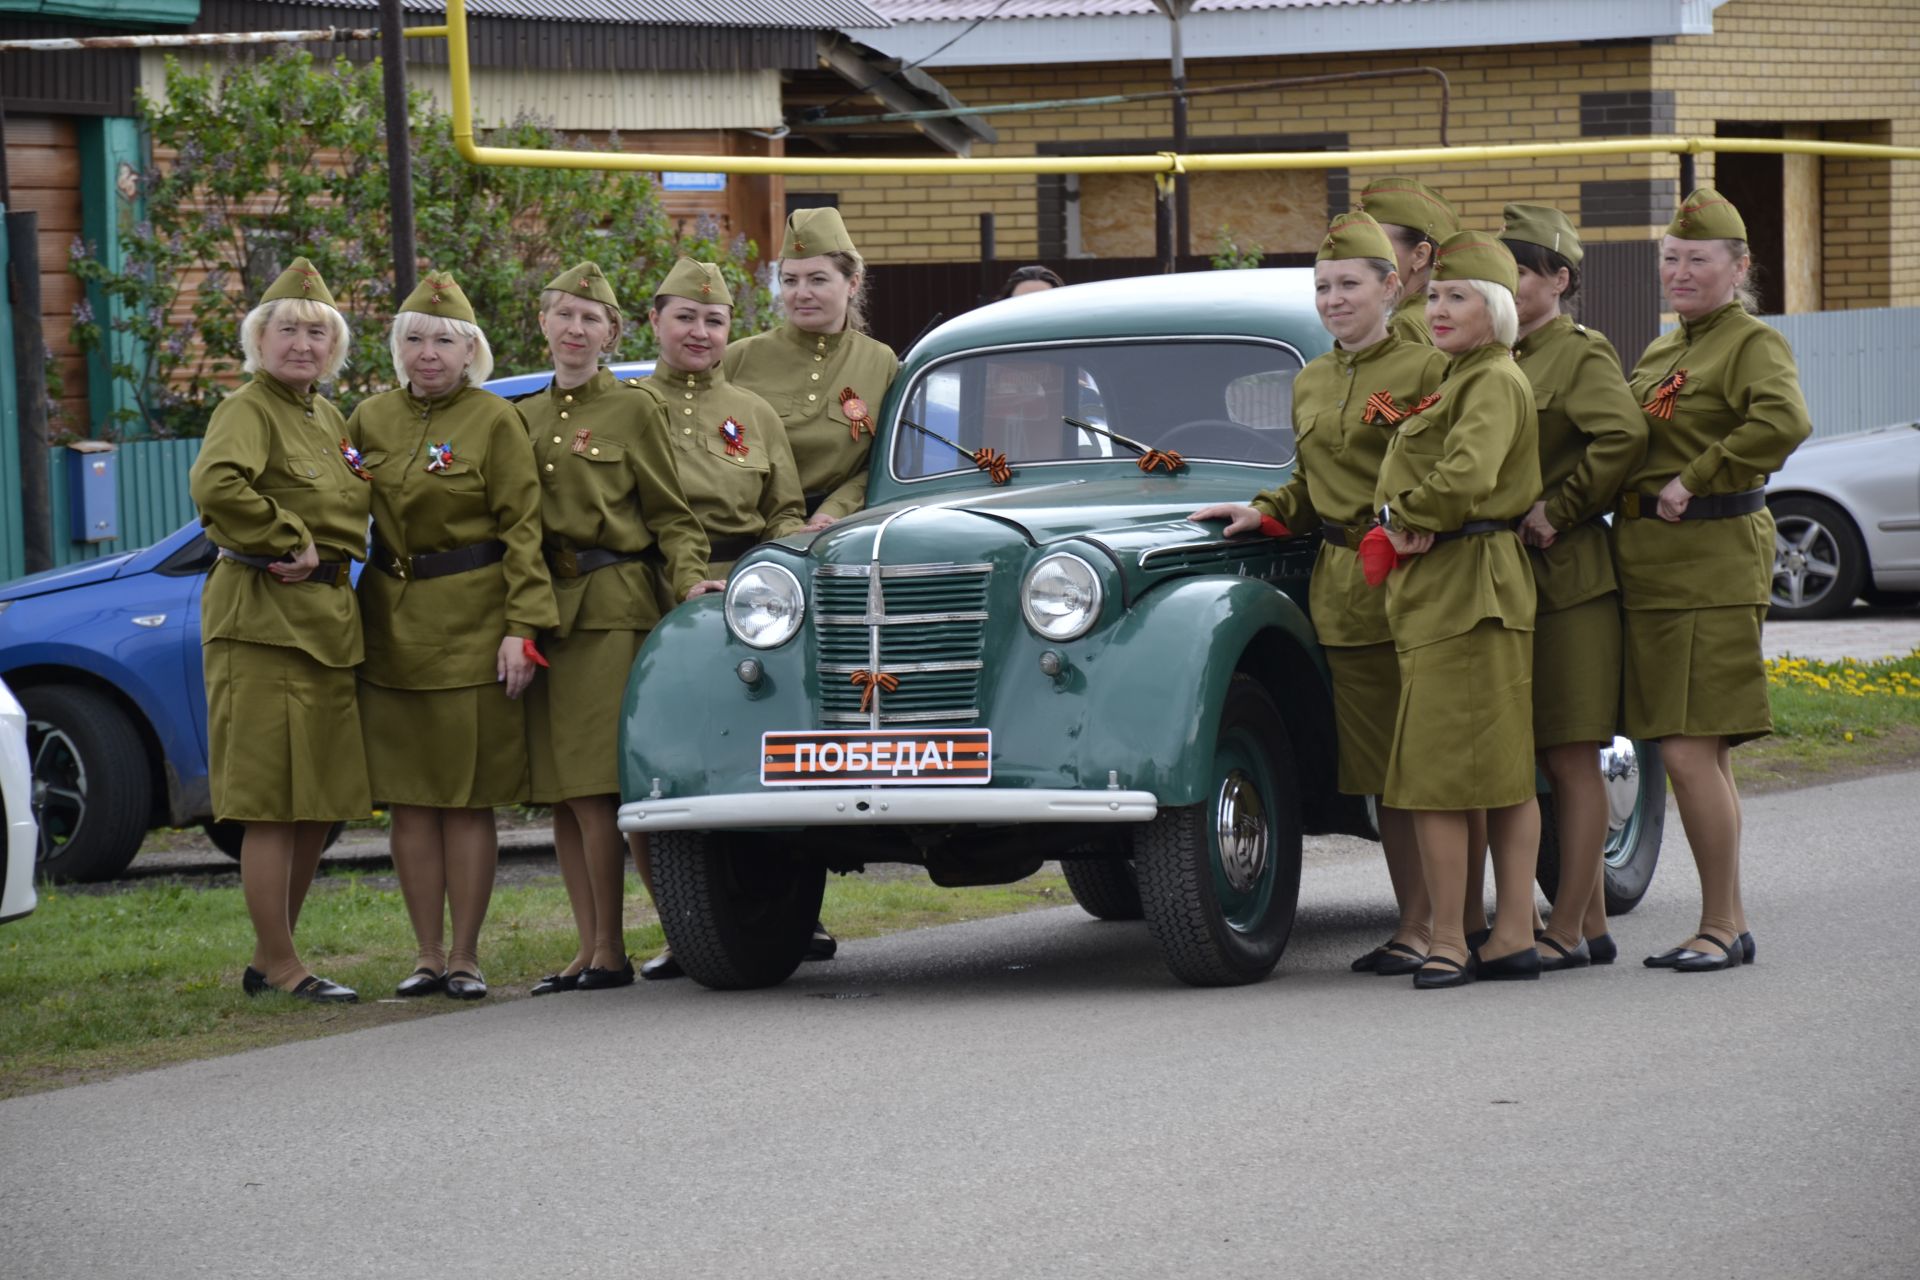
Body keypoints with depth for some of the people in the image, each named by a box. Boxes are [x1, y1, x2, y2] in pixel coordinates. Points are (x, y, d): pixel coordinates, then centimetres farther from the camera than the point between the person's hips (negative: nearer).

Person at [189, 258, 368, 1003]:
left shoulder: (327, 418, 17)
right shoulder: (249, 410, -9)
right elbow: (215, 485, -28)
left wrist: (328, 558, 10)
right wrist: (288, 543, -20)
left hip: (327, 621, 9)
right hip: (264, 622, -9)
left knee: (319, 804, 11)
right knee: (275, 805, -6)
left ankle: (272, 958, 19)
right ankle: (279, 965, -2)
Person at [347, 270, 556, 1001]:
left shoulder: (495, 421, -3)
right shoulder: (372, 419, 9)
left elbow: (522, 528, -6)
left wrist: (522, 627, -13)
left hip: (471, 625, -4)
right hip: (391, 623, 4)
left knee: (468, 798, -2)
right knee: (408, 797, 5)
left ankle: (466, 957, 4)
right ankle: (428, 955, 11)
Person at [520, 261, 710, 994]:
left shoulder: (634, 411, 2)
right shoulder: (525, 418, 15)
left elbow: (670, 516, 2)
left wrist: (690, 578, -16)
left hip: (611, 610, -5)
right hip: (543, 610, 5)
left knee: (592, 788, -11)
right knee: (557, 793, 4)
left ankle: (611, 952, -7)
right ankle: (587, 948, 9)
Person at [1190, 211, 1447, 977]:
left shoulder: (1428, 370, -5)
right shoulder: (1311, 384, 16)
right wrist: (1263, 513, 7)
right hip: (1344, 596, 6)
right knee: (1381, 768, 9)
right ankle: (1415, 924, 15)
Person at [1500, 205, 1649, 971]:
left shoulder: (1581, 354, -8)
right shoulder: (1503, 358, 16)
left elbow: (1624, 435, -25)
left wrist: (1557, 512, -19)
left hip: (1567, 578, -9)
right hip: (1510, 579, 9)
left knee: (1571, 759, -4)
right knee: (1550, 758, 11)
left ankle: (1568, 930, -1)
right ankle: (1592, 926, 17)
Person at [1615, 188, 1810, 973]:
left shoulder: (1753, 345, -7)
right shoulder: (1659, 354, 20)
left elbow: (1785, 422, -26)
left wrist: (1695, 482, -21)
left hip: (1713, 565, -9)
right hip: (1650, 567, 9)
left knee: (1690, 751, -11)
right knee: (1699, 754, 11)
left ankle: (1720, 928, -4)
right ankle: (1729, 924, 17)